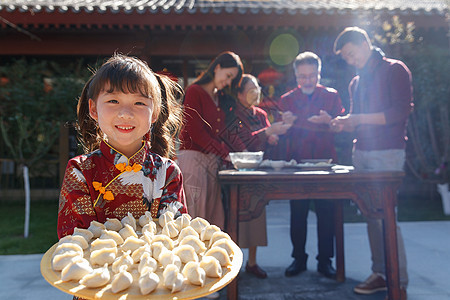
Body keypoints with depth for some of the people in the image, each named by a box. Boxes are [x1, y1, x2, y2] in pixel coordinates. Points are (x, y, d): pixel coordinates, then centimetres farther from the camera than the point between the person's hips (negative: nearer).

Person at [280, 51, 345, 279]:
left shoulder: (331, 96, 9)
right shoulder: (287, 99, 10)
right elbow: (284, 134, 6)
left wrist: (329, 121, -18)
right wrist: (285, 124, -16)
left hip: (324, 160, 0)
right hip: (296, 162, 1)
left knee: (326, 213, 1)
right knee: (297, 213, 4)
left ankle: (325, 260, 14)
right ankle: (299, 258, 17)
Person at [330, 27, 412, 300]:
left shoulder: (395, 70, -1)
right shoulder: (356, 82, 19)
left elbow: (401, 111, -12)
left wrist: (358, 119, -16)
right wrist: (344, 123, 1)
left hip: (387, 153, -7)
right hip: (362, 152, 7)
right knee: (371, 215, 7)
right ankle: (380, 274, 17)